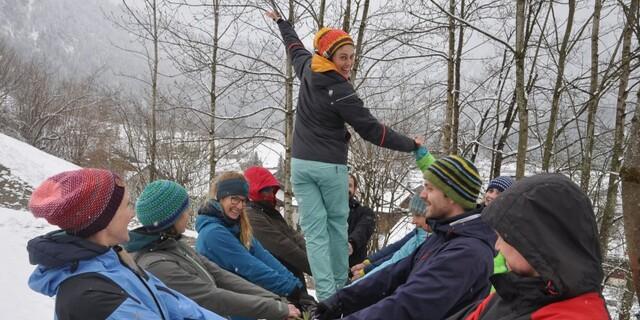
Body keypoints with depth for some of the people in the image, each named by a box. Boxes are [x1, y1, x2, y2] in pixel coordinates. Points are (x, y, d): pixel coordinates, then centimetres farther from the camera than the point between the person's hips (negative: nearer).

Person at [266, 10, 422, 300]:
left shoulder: (307, 69, 1)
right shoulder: (341, 93, -16)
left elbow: (295, 47, 23)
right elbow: (373, 131, -15)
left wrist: (280, 21, 45)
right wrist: (410, 145, -5)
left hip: (301, 163, 5)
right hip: (330, 167, -4)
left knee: (314, 229, -1)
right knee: (337, 224, 14)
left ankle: (326, 294, -6)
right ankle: (339, 285, 20)